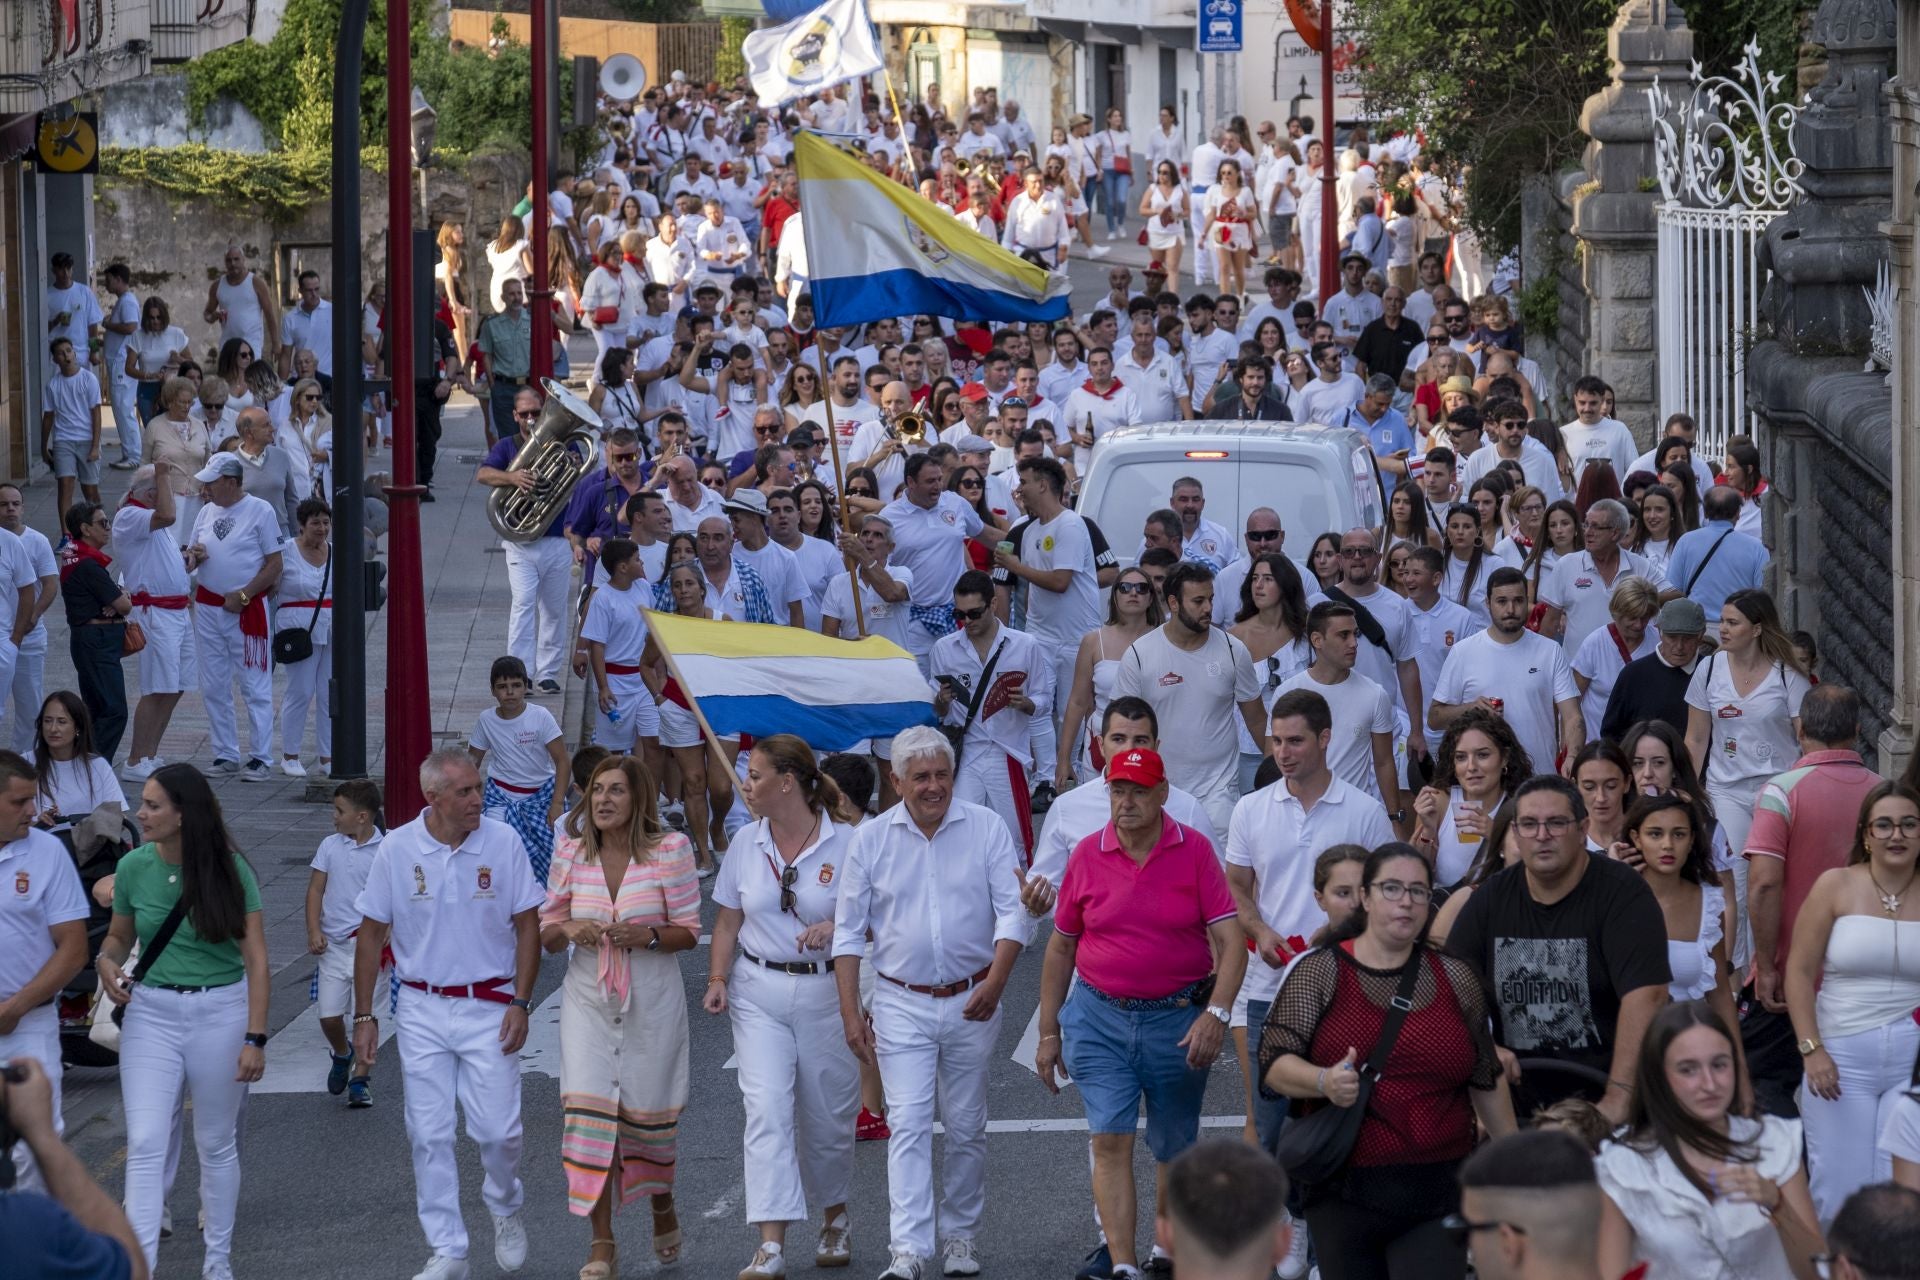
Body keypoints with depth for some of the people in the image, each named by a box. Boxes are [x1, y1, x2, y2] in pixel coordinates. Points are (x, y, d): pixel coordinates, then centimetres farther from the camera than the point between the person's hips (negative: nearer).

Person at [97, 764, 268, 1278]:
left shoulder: (229, 870, -8)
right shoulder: (134, 868, -1)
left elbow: (255, 957, -7)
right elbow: (120, 934, 15)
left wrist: (255, 1037, -13)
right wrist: (107, 961, -9)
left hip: (222, 1012, -1)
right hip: (151, 1012, 2)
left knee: (217, 1143, 11)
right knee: (145, 1144, -9)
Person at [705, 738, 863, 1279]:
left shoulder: (846, 842, -7)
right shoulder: (748, 841, 5)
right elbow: (728, 919, 12)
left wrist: (837, 928, -21)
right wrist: (718, 979, 1)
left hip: (827, 991, -2)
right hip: (759, 993, 2)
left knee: (828, 1115, 9)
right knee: (767, 1109, -11)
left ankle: (835, 1219, 36)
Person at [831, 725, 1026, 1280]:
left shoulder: (986, 828, -1)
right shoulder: (871, 838, 0)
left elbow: (1012, 910, -3)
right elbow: (848, 930, 3)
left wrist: (995, 983, -16)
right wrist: (849, 1012, -3)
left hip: (971, 1003, 1)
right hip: (903, 1005, -1)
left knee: (967, 1128, 9)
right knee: (908, 1124, -10)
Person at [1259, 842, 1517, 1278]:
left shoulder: (1456, 979, 10)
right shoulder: (1319, 972, 3)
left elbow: (1487, 1080, 17)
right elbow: (1273, 1062, -6)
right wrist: (1325, 1082, -25)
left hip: (1437, 1194, 1)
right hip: (1345, 1191, -1)